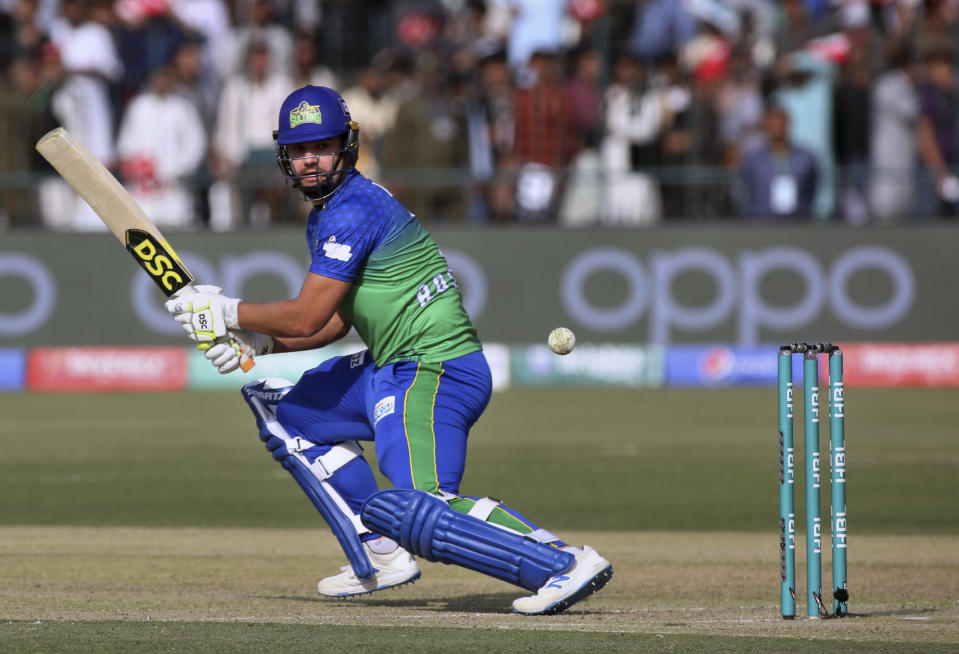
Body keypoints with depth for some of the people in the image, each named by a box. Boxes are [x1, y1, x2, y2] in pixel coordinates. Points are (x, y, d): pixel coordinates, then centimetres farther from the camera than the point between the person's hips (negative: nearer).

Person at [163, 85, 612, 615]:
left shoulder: (353, 211, -14)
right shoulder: (326, 214, 18)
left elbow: (306, 318, -17)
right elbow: (334, 321, 21)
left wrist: (225, 312, -4)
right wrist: (255, 341, 9)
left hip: (436, 373, -11)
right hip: (393, 371, 11)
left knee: (414, 507, -27)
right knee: (282, 408, 21)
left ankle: (564, 562, -31)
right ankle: (380, 557, 15)